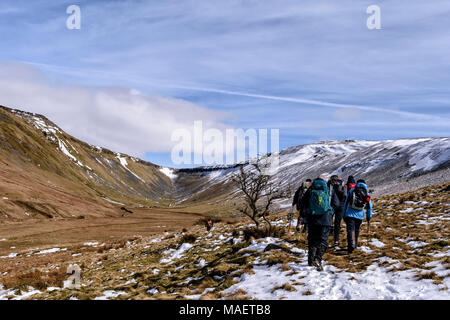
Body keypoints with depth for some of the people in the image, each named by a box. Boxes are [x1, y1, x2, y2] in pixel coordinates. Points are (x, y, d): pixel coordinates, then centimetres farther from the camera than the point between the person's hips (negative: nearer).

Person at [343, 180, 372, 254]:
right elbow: (369, 206, 13)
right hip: (360, 215, 2)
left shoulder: (351, 191, 6)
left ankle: (350, 246, -20)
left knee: (350, 230, -6)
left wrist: (344, 215, 12)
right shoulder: (367, 194, 9)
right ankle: (355, 245, 25)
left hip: (350, 214, -2)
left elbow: (346, 204, 6)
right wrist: (369, 216, 23)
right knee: (356, 230, 18)